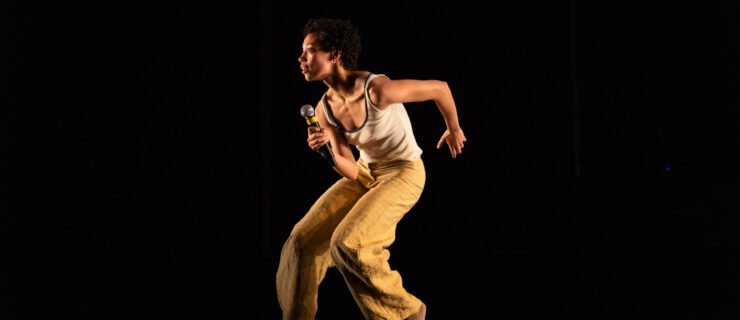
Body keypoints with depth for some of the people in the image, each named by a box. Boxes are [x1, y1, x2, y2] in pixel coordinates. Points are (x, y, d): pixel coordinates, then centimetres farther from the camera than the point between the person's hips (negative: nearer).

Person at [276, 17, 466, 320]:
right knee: (304, 239, -4)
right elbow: (350, 170, -7)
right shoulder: (324, 109, -8)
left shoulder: (377, 90, -29)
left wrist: (454, 129, 3)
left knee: (348, 243, -22)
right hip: (366, 173, 7)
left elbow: (439, 87, -14)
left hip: (404, 174, -7)